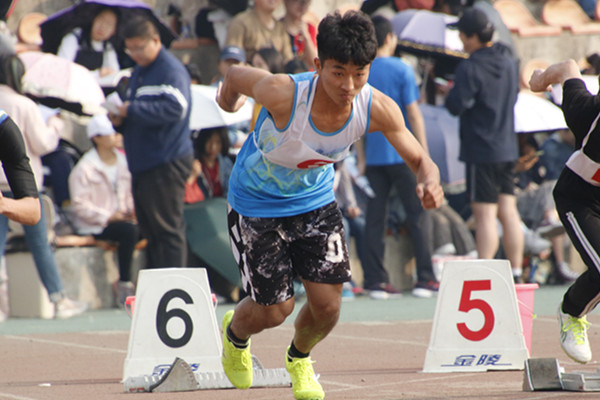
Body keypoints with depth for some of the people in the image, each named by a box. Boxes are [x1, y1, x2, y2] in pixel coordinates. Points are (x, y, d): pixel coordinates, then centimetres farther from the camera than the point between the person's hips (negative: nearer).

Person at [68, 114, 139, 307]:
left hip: (122, 217, 6)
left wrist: (132, 210, 0)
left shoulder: (123, 162, 14)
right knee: (129, 231, -34)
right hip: (93, 226, -6)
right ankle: (124, 284, -25)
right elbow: (80, 205, -12)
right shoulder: (85, 168, -7)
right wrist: (108, 217, -19)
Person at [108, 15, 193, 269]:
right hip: (141, 163, 10)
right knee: (150, 231, 13)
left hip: (166, 163, -10)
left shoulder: (171, 70, -11)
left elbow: (174, 108, -26)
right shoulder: (138, 72, 19)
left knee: (167, 229, -8)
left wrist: (132, 110, -20)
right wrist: (119, 119, 5)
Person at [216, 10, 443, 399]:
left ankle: (299, 359, 34)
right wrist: (229, 100, 8)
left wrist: (430, 182, -39)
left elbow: (419, 159, -14)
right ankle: (235, 335, 40)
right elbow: (236, 76, -16)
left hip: (315, 199, 3)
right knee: (274, 311, 1)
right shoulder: (284, 94, -36)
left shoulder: (378, 109, -25)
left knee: (327, 305, -3)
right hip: (257, 203, -3)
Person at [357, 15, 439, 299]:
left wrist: (362, 158, 13)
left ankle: (375, 281, 3)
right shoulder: (401, 70, -7)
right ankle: (425, 279, 1)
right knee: (418, 214, 4)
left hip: (373, 156, 4)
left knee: (375, 218, 5)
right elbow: (413, 114, -8)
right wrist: (424, 153, -2)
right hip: (402, 153, -4)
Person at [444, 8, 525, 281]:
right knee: (508, 211, 10)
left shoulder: (470, 68, -16)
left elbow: (456, 105, -19)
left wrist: (451, 92, 0)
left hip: (481, 150, -7)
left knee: (484, 214, -6)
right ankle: (516, 272, 12)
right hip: (508, 148, 7)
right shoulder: (508, 61, 9)